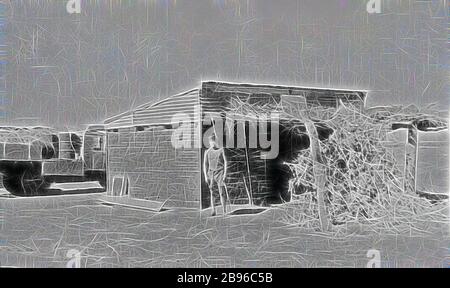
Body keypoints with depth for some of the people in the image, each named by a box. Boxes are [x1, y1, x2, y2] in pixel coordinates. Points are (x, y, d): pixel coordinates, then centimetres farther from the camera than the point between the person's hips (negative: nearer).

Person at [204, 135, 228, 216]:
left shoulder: (221, 150, 4)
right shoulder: (207, 152, 9)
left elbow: (225, 162, 4)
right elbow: (205, 165, 10)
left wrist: (225, 173, -4)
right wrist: (206, 176, 2)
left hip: (220, 172, -2)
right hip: (211, 172, 2)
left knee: (222, 192, -7)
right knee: (212, 192, 0)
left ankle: (224, 211, -2)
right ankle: (213, 210, 3)